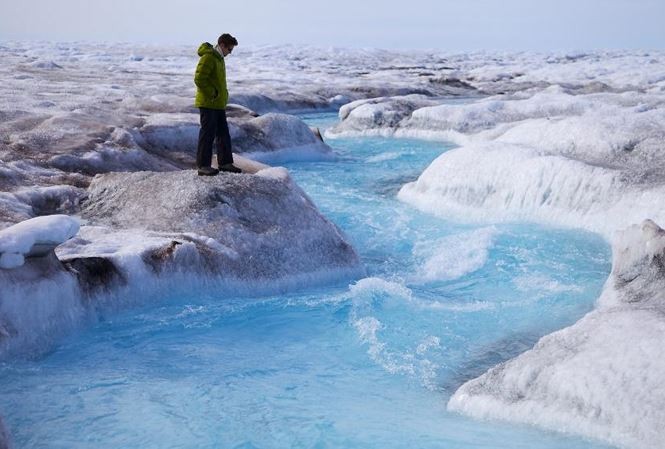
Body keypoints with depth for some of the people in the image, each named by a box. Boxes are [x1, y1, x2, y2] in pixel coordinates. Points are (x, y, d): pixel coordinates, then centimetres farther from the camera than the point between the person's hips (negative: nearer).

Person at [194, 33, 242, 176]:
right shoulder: (208, 57, -15)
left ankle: (225, 162, 21)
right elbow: (199, 79, -23)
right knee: (208, 133, -7)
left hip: (219, 104, 10)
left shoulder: (219, 58, 16)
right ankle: (203, 166, -2)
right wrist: (212, 94, -18)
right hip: (208, 103, -9)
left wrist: (223, 96, 15)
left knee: (223, 133, 12)